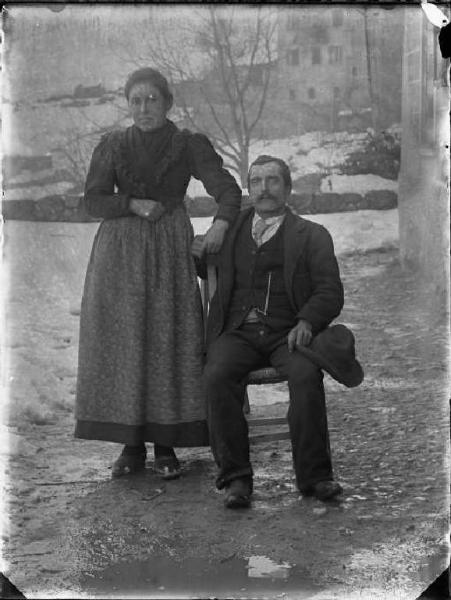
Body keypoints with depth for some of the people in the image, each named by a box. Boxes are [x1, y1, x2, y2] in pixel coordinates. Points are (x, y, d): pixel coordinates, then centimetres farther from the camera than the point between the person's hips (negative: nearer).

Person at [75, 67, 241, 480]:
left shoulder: (190, 146, 2)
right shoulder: (112, 146, 8)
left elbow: (228, 190, -8)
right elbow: (93, 200, 3)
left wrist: (220, 224, -28)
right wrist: (133, 204, -13)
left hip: (169, 252, -1)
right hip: (120, 253, 2)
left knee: (169, 343, -5)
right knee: (122, 345, -1)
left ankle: (166, 447, 5)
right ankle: (131, 446, 8)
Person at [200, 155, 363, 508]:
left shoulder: (312, 236, 14)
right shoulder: (231, 230, 22)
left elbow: (330, 293, 4)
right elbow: (208, 271, 34)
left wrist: (307, 321, -15)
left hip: (286, 333, -1)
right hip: (237, 333, 2)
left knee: (306, 375, -32)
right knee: (217, 377, -29)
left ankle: (313, 476, -23)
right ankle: (235, 477, -24)